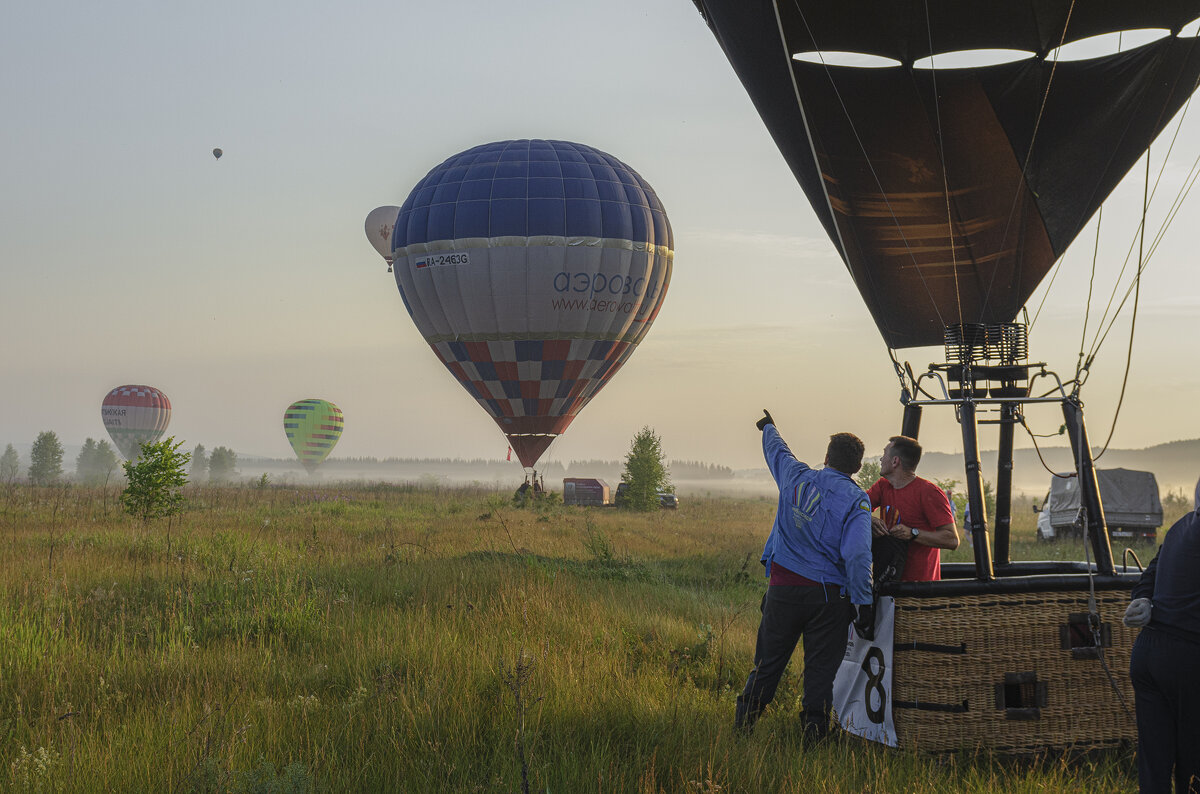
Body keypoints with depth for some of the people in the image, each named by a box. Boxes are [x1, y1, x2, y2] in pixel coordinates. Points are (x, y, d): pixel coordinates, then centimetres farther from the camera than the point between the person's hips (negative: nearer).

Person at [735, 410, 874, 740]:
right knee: (821, 666, 5)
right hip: (828, 593, -3)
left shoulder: (797, 478, 3)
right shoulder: (856, 500, -8)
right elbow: (857, 555, -17)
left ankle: (744, 719, 22)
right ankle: (814, 728, 6)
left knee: (769, 660, 14)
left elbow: (776, 451, 26)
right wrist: (864, 607, -13)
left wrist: (769, 427, 48)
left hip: (783, 587, 3)